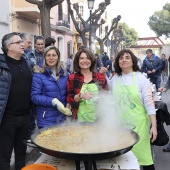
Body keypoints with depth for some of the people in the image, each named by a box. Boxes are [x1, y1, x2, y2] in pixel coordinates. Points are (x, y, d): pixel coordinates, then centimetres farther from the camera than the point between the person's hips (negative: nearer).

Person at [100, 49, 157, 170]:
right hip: (119, 122, 4)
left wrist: (154, 126, -13)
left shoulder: (141, 78, -7)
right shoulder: (115, 78, 3)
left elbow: (149, 103, -9)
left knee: (141, 153, 0)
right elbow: (109, 89, 24)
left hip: (138, 123, -4)